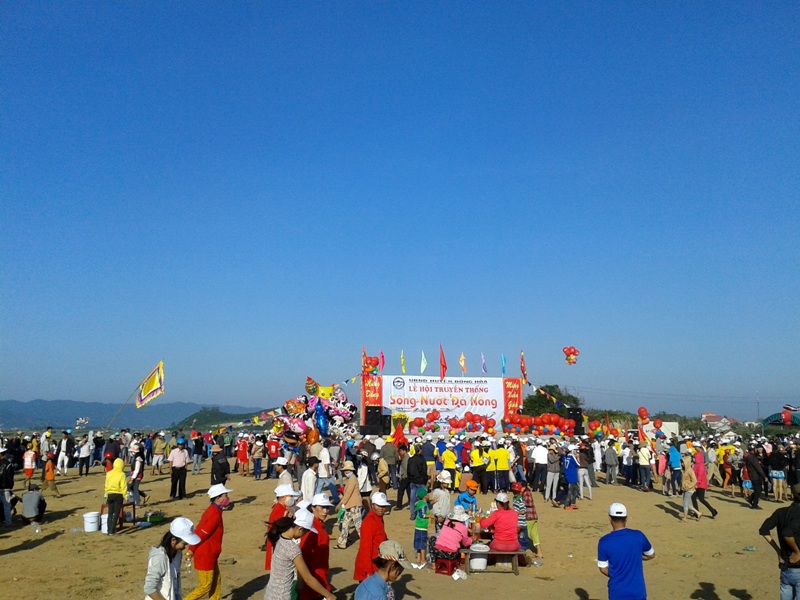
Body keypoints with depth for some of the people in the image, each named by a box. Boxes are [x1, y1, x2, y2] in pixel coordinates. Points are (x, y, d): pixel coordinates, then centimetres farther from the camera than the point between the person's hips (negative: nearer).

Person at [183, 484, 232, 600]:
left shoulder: (212, 511, 7)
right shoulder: (215, 514, -23)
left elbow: (198, 531, 10)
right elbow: (201, 534, -22)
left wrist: (192, 549, 11)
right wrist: (191, 550, -13)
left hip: (209, 555, 9)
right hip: (205, 556, -9)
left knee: (216, 581, 15)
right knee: (205, 586, 2)